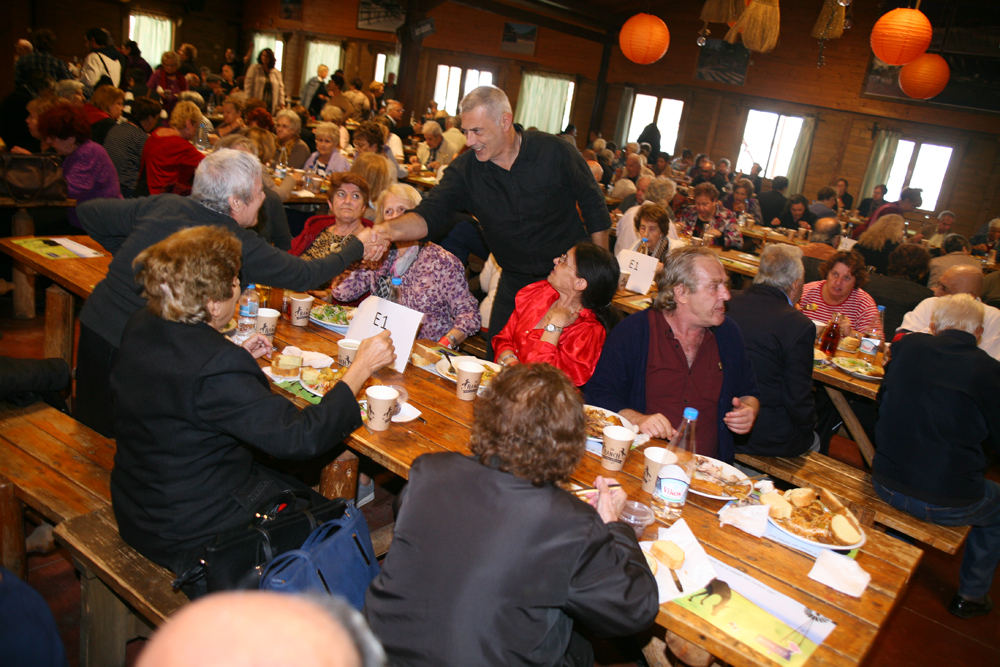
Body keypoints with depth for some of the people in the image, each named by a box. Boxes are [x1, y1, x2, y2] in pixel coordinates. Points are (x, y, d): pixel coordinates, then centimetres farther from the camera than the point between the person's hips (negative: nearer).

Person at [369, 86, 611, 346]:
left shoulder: (556, 152, -15)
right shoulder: (464, 169, -9)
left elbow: (594, 209, -6)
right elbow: (430, 214, -19)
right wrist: (391, 229, -42)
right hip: (515, 281, 3)